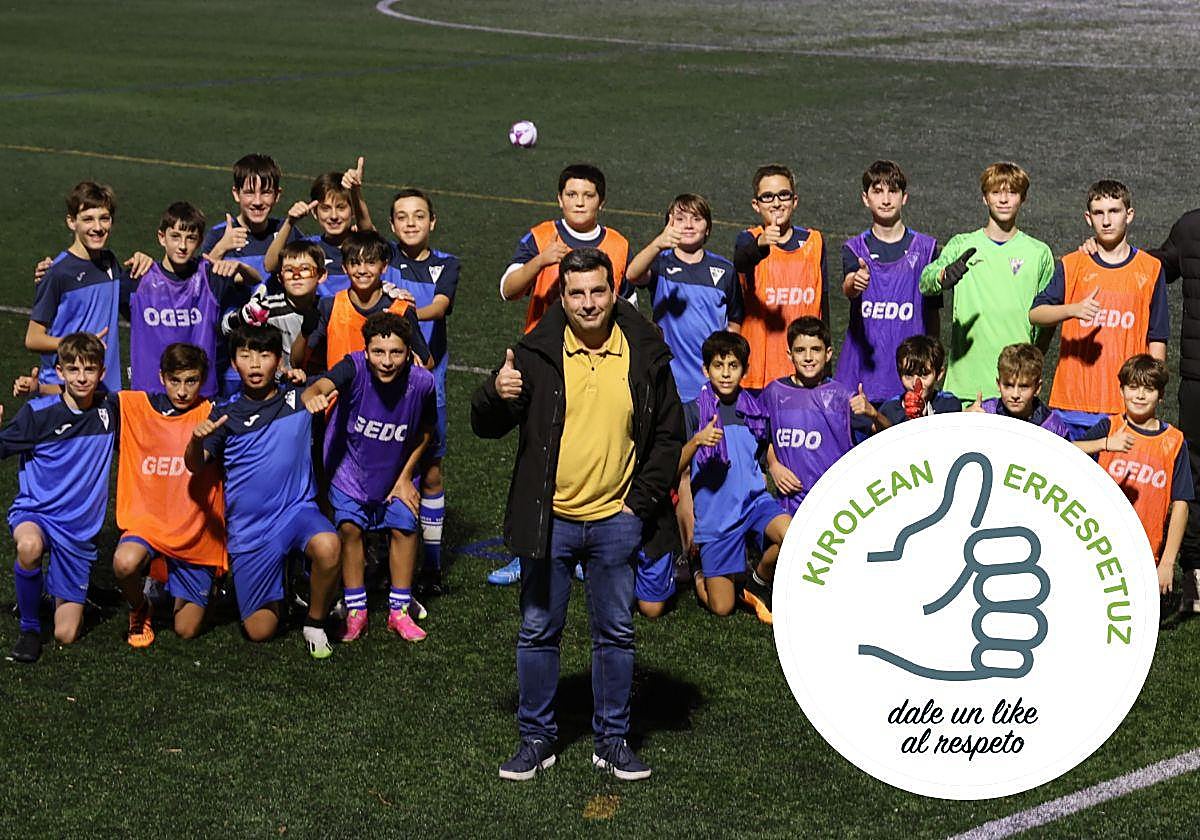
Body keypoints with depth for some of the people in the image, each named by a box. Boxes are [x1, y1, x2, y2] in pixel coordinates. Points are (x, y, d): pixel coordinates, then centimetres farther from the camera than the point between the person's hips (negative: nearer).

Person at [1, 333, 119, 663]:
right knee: (29, 546, -42)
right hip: (35, 512, -2)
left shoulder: (110, 407, -1)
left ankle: (59, 594, 37)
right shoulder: (37, 412, -11)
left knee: (66, 635, 0)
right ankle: (29, 627, -15)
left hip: (81, 528, 2)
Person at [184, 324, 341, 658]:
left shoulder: (300, 397, 2)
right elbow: (194, 466, -3)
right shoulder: (226, 414, 3)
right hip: (248, 528, 1)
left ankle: (315, 622, -8)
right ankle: (276, 588, 34)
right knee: (259, 631, -1)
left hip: (296, 509, -1)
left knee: (328, 547, -36)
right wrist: (196, 439, -21)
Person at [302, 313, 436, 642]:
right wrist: (313, 397, -74)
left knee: (404, 527, -2)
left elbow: (425, 431, -4)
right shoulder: (355, 368, -30)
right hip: (349, 466, -1)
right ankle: (355, 611, 8)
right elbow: (319, 387, -49)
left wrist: (405, 477, -3)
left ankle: (399, 611, 14)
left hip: (395, 471, 2)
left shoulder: (421, 382, -24)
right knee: (349, 526, -8)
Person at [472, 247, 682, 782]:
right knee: (538, 632, 6)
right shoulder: (536, 355, -3)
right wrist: (497, 396, -23)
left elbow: (669, 435, 8)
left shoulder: (646, 357, 0)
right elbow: (487, 427, 0)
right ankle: (536, 738, 19)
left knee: (615, 634, 9)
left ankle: (612, 740, 21)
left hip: (616, 520, 1)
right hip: (549, 519, -1)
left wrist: (643, 501, -1)